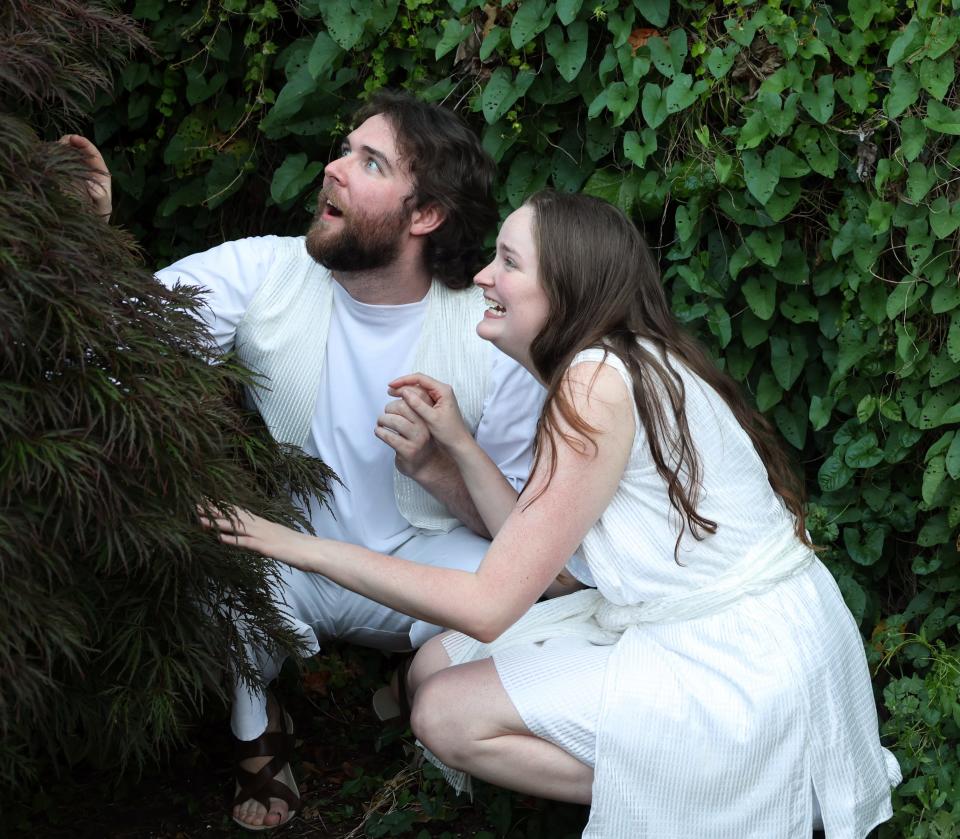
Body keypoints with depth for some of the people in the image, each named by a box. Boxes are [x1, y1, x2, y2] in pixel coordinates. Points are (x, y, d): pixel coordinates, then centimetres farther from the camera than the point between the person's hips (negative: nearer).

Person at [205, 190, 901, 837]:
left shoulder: (598, 383, -21)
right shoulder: (616, 366, 9)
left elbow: (487, 606, -21)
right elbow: (537, 557, 9)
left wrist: (297, 545, -16)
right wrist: (458, 444, 2)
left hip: (740, 668, -10)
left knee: (448, 714, -10)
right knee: (437, 667, 8)